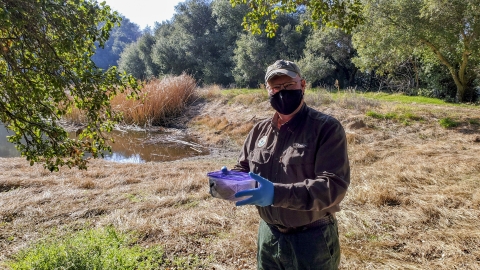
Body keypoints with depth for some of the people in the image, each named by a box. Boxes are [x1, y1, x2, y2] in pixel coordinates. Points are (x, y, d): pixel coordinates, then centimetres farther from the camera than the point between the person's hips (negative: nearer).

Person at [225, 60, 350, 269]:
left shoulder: (327, 128, -15)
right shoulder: (259, 130, 3)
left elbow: (334, 185, -23)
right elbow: (243, 169, 12)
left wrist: (276, 193, -34)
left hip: (312, 239, -5)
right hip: (268, 234, 5)